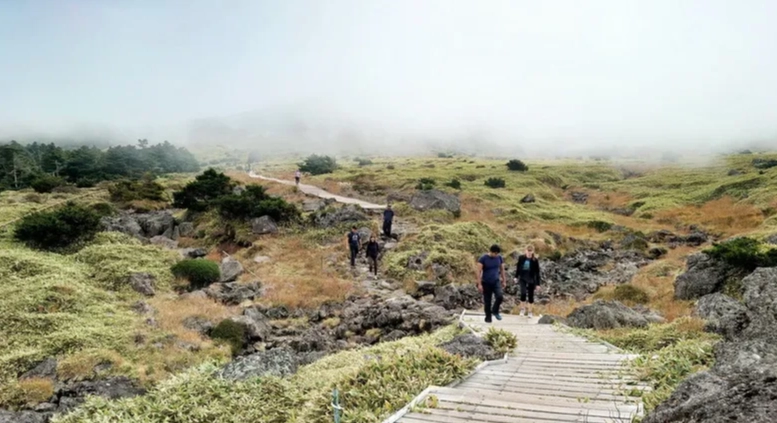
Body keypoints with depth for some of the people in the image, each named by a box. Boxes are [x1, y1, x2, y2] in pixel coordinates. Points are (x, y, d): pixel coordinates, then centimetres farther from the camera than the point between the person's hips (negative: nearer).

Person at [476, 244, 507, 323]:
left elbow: (502, 270, 12)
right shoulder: (483, 259, -12)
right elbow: (479, 272, -12)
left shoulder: (499, 258, 0)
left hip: (496, 282, 2)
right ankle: (488, 317, 19)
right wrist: (479, 284, -15)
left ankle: (495, 311, 5)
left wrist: (504, 281, 14)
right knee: (487, 302, 3)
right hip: (486, 283, -2)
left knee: (500, 296, -20)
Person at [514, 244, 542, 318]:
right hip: (522, 278, 1)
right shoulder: (521, 258, -8)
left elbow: (537, 272, -9)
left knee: (531, 295, 9)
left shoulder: (535, 260, -13)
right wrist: (516, 277, 12)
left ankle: (530, 311, 27)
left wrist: (538, 284, -9)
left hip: (531, 280, 0)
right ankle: (523, 309, 8)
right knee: (523, 293, -16)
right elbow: (518, 267, 7)